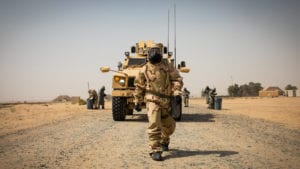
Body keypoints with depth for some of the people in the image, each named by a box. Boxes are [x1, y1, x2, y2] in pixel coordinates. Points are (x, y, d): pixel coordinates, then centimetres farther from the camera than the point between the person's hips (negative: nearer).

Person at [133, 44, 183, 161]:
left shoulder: (167, 67, 7)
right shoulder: (145, 69, 5)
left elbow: (177, 79, 1)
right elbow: (139, 87, 11)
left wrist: (177, 93, -15)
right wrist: (136, 102, 10)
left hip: (166, 101, 3)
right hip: (152, 100, -3)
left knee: (169, 126, 15)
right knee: (154, 125, -17)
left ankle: (164, 142, 44)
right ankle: (155, 151, -12)